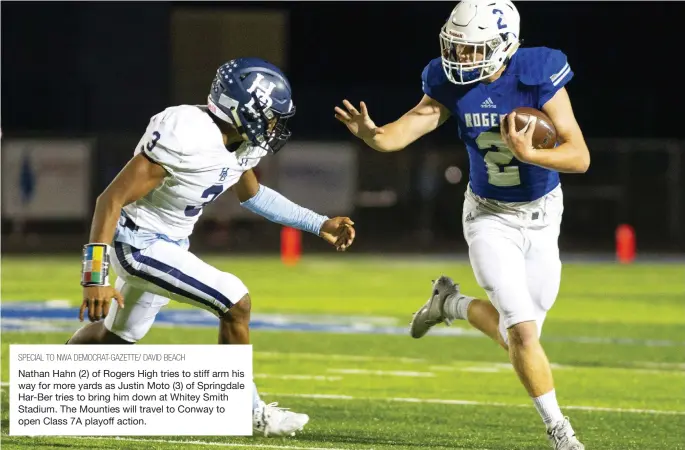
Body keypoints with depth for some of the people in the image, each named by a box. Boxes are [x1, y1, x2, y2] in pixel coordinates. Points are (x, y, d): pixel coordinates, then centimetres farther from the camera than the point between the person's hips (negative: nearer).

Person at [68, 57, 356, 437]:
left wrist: (319, 224, 17)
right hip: (139, 245, -10)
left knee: (118, 333, 26)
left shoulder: (237, 141, -3)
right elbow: (113, 199, -29)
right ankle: (249, 412, -1)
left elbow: (251, 194, 20)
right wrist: (97, 275, -31)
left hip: (170, 243, 10)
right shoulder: (187, 136, -31)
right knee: (236, 302, -15)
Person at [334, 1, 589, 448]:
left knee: (519, 333, 8)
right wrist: (371, 133, -44)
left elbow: (580, 157, -25)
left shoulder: (538, 76, -23)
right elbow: (406, 130, -22)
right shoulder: (453, 84, -15)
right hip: (490, 217, 0)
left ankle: (453, 304, 38)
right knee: (522, 331, -13)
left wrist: (529, 154, -42)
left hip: (541, 215, 0)